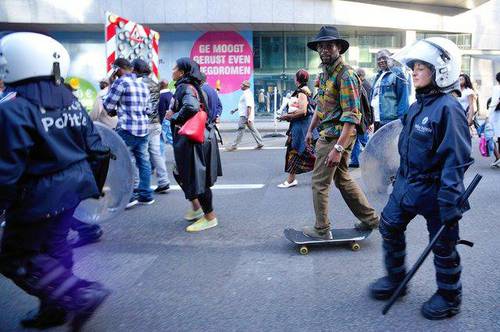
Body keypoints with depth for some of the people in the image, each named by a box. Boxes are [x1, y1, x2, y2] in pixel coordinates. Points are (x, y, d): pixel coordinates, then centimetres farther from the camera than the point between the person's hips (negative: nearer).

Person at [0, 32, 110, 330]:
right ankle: (55, 307, 33)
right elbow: (92, 142, 11)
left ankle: (82, 295, -1)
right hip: (75, 184, 8)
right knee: (54, 245, 21)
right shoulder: (71, 101, 4)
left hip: (40, 195, -8)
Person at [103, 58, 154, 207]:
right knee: (143, 160, 11)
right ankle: (146, 195, 17)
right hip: (143, 128, 7)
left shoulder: (121, 82, -7)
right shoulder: (143, 85, 14)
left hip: (127, 129, -7)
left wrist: (114, 110, 16)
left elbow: (108, 105, -5)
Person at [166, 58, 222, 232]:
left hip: (192, 139, -10)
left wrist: (174, 117, -17)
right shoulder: (194, 87, 15)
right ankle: (196, 208, 30)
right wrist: (174, 114, 8)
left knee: (195, 177, -2)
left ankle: (210, 217, 8)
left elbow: (190, 107, -33)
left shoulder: (185, 88, -14)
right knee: (181, 174, 20)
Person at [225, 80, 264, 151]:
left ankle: (234, 145, 0)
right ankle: (260, 143, 13)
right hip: (244, 115, 10)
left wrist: (248, 117, -28)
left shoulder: (247, 94, -16)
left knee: (240, 129, -5)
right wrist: (235, 110, 28)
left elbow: (249, 106, -23)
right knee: (252, 129, 11)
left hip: (245, 116, -10)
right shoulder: (247, 93, 17)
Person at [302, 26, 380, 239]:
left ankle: (322, 230, 14)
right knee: (342, 178, 18)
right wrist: (310, 130, 22)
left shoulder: (346, 75, -18)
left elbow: (351, 116, -23)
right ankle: (370, 218, 29)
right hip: (327, 134, 9)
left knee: (319, 182, -1)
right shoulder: (325, 73, 12)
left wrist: (338, 148, -27)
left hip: (337, 136, -9)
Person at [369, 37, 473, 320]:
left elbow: (457, 159, -23)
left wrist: (450, 202, -25)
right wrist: (401, 176, 21)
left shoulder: (448, 108, -20)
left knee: (443, 245, 8)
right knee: (389, 226, 15)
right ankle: (396, 278, 35)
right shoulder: (418, 106, 6)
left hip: (434, 190, -8)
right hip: (407, 185, 8)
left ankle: (450, 297, 31)